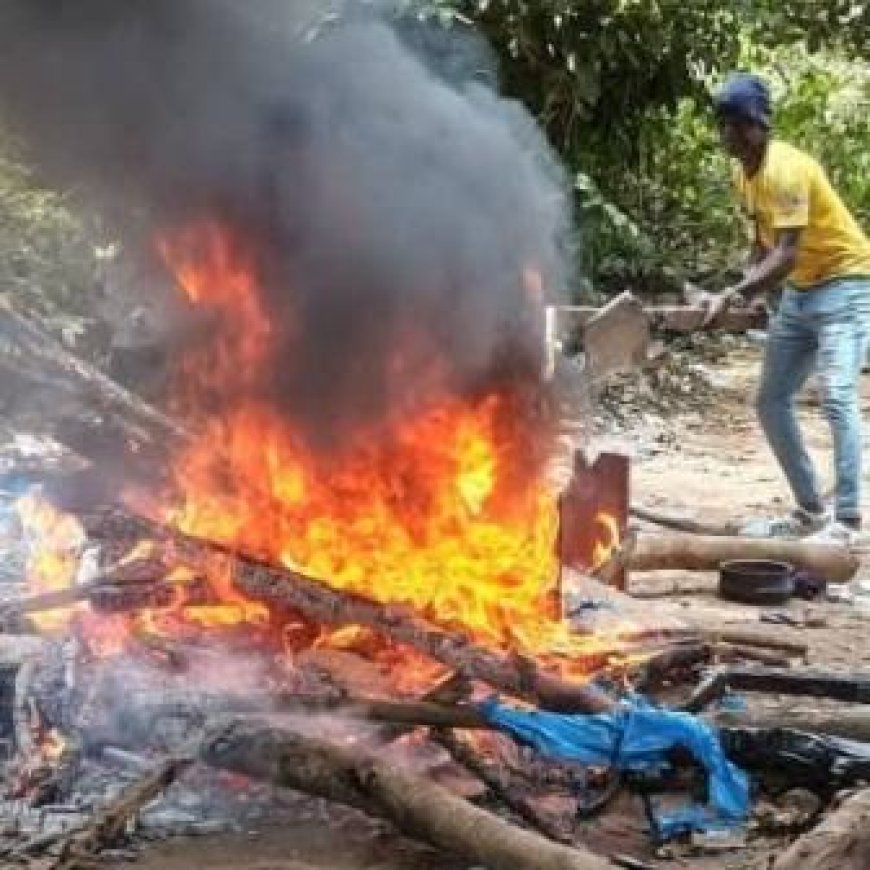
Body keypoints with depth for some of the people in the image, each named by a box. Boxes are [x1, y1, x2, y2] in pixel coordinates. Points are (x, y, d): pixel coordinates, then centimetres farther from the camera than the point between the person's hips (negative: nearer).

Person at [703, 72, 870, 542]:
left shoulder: (785, 169, -23)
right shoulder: (743, 174, 5)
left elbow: (787, 255, -32)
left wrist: (729, 296, -40)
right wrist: (748, 289, -2)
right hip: (800, 291, 9)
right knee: (771, 402, 7)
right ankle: (810, 509, 15)